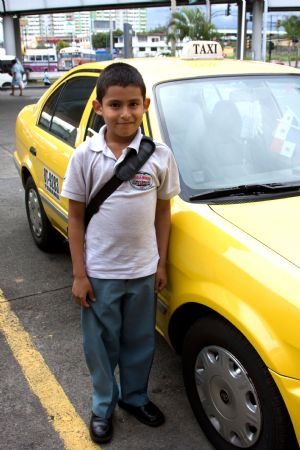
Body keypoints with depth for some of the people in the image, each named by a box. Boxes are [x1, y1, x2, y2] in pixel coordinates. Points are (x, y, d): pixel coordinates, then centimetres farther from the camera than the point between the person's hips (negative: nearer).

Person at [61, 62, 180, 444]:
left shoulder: (159, 155, -6)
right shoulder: (85, 156, -9)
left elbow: (162, 212, 3)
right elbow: (76, 218, -5)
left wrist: (161, 263, 4)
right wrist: (79, 275, -6)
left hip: (143, 271, 2)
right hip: (98, 273, -1)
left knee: (139, 343, 19)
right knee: (101, 345, 15)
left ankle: (135, 396, 43)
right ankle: (103, 406, 38)